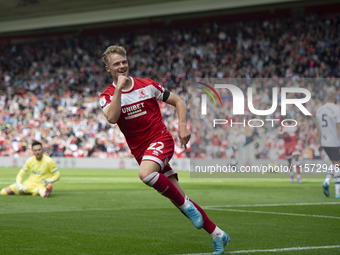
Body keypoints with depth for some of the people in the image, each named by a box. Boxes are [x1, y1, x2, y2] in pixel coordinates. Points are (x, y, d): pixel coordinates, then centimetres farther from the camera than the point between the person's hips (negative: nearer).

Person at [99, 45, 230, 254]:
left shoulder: (147, 85, 1)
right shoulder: (107, 96, 2)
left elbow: (179, 102, 9)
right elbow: (112, 118, -21)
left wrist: (183, 125, -7)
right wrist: (119, 88, -19)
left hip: (161, 139, -3)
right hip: (140, 150, 3)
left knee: (146, 174, -35)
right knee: (179, 198, -1)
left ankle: (186, 205, -16)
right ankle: (217, 234, 9)